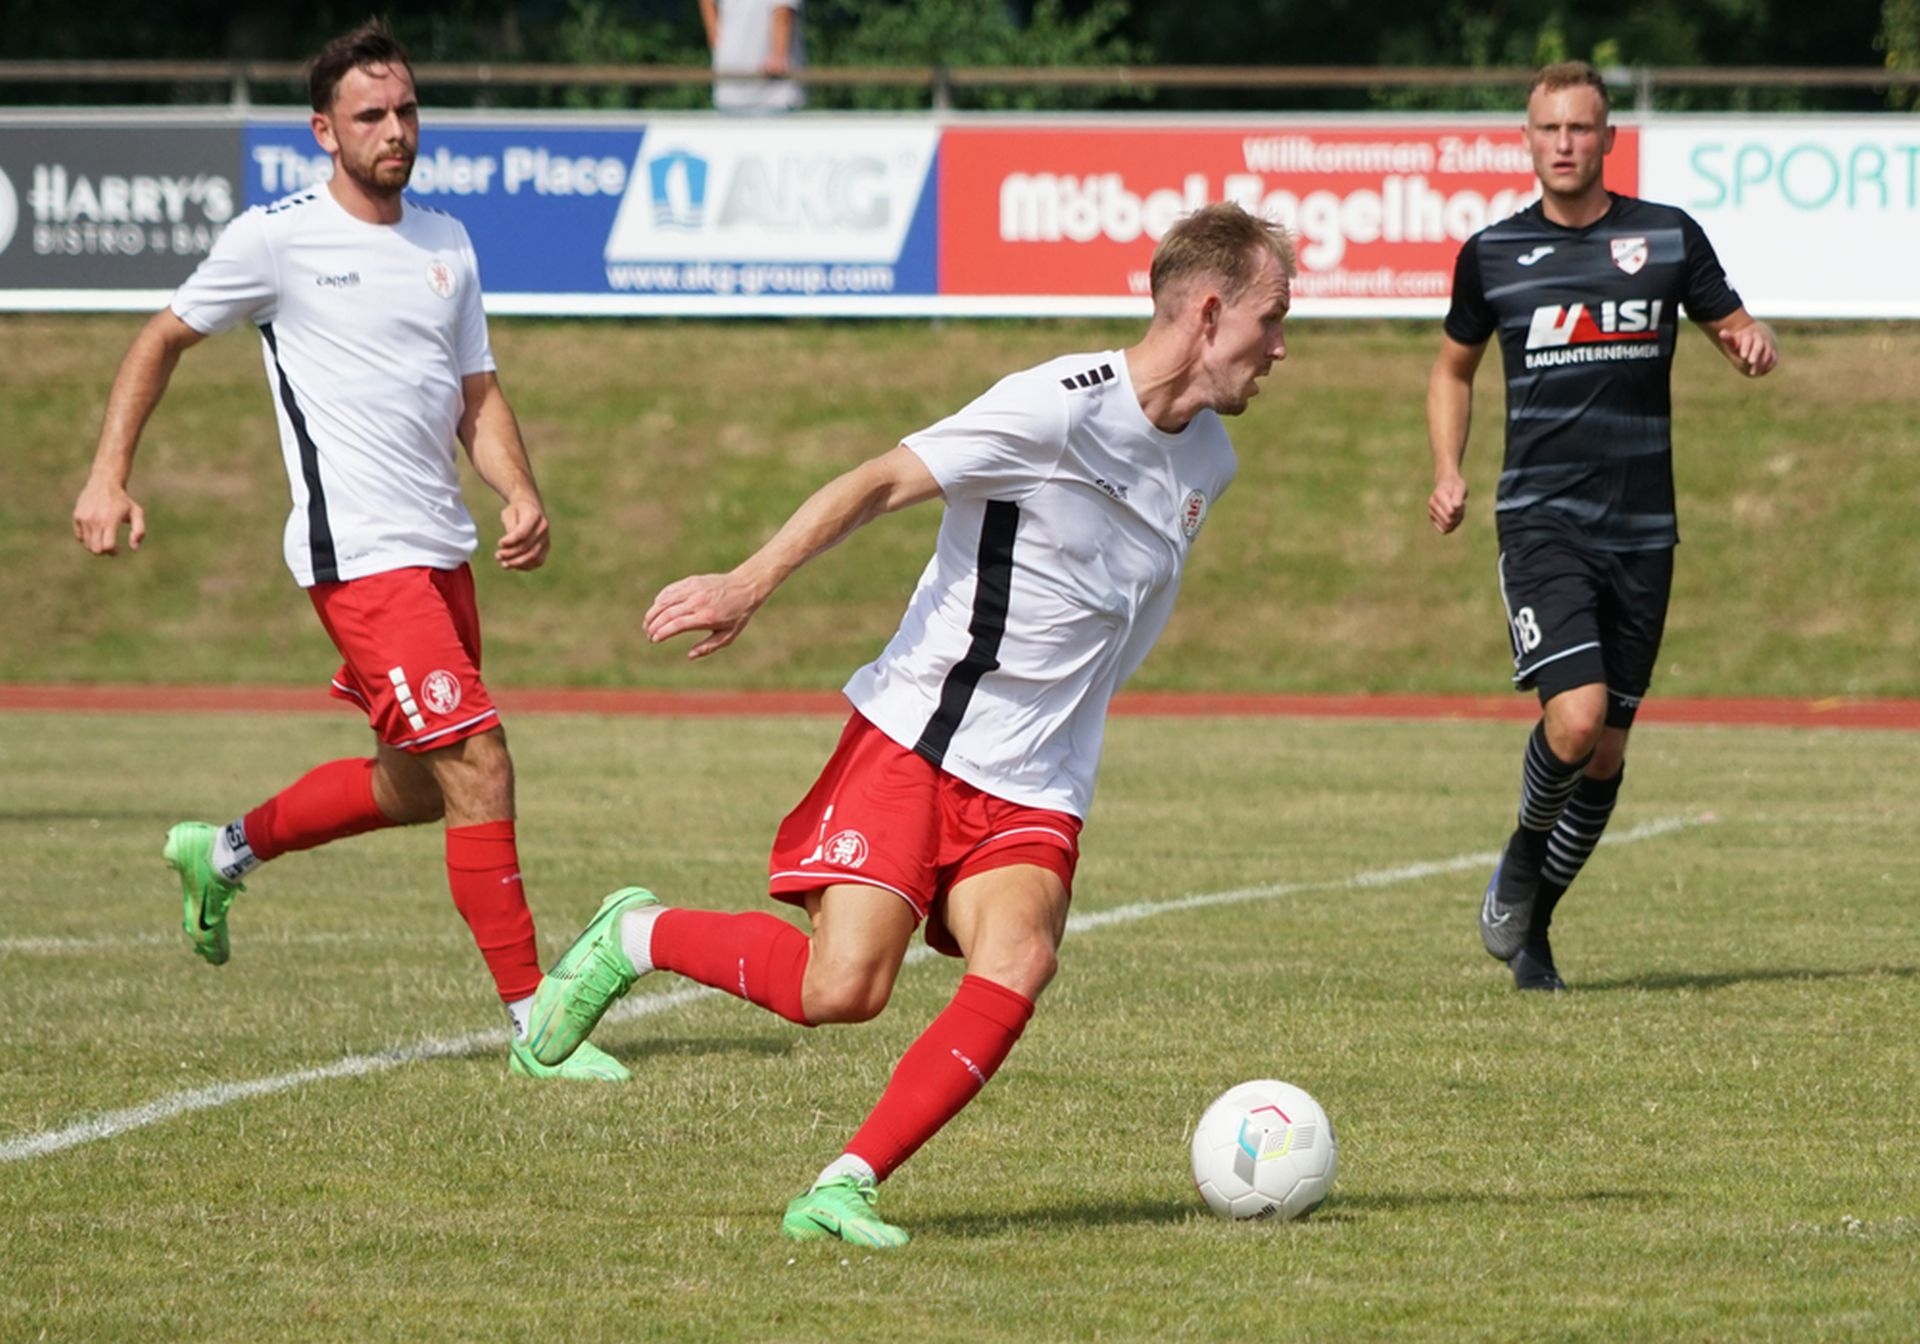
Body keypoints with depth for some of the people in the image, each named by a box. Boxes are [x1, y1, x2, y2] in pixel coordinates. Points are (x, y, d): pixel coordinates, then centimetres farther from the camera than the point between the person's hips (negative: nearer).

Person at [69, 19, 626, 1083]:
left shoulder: (446, 244, 13)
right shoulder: (277, 238, -5)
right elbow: (162, 341, 7)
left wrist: (521, 495, -1)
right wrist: (108, 475, -1)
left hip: (443, 551, 8)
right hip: (359, 555, -8)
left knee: (414, 786, 18)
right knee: (478, 770, -15)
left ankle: (222, 852, 40)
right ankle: (533, 1025, -10)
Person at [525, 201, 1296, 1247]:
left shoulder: (1207, 458, 12)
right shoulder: (1062, 405, -13)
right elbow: (882, 482, -17)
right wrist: (751, 583, -26)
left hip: (1033, 791, 6)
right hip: (914, 739, -6)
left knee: (1016, 964, -22)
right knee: (841, 988, -17)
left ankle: (844, 1188, -17)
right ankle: (633, 938, 10)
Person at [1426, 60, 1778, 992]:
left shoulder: (1668, 237, 3)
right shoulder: (1493, 252, 4)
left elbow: (1732, 329, 12)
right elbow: (1453, 367, 19)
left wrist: (1751, 346, -12)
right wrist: (1447, 472, 4)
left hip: (1641, 529, 2)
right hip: (1541, 520, -2)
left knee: (1607, 749, 6)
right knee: (1575, 717, -21)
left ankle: (1531, 925, 24)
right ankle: (1523, 855, 8)